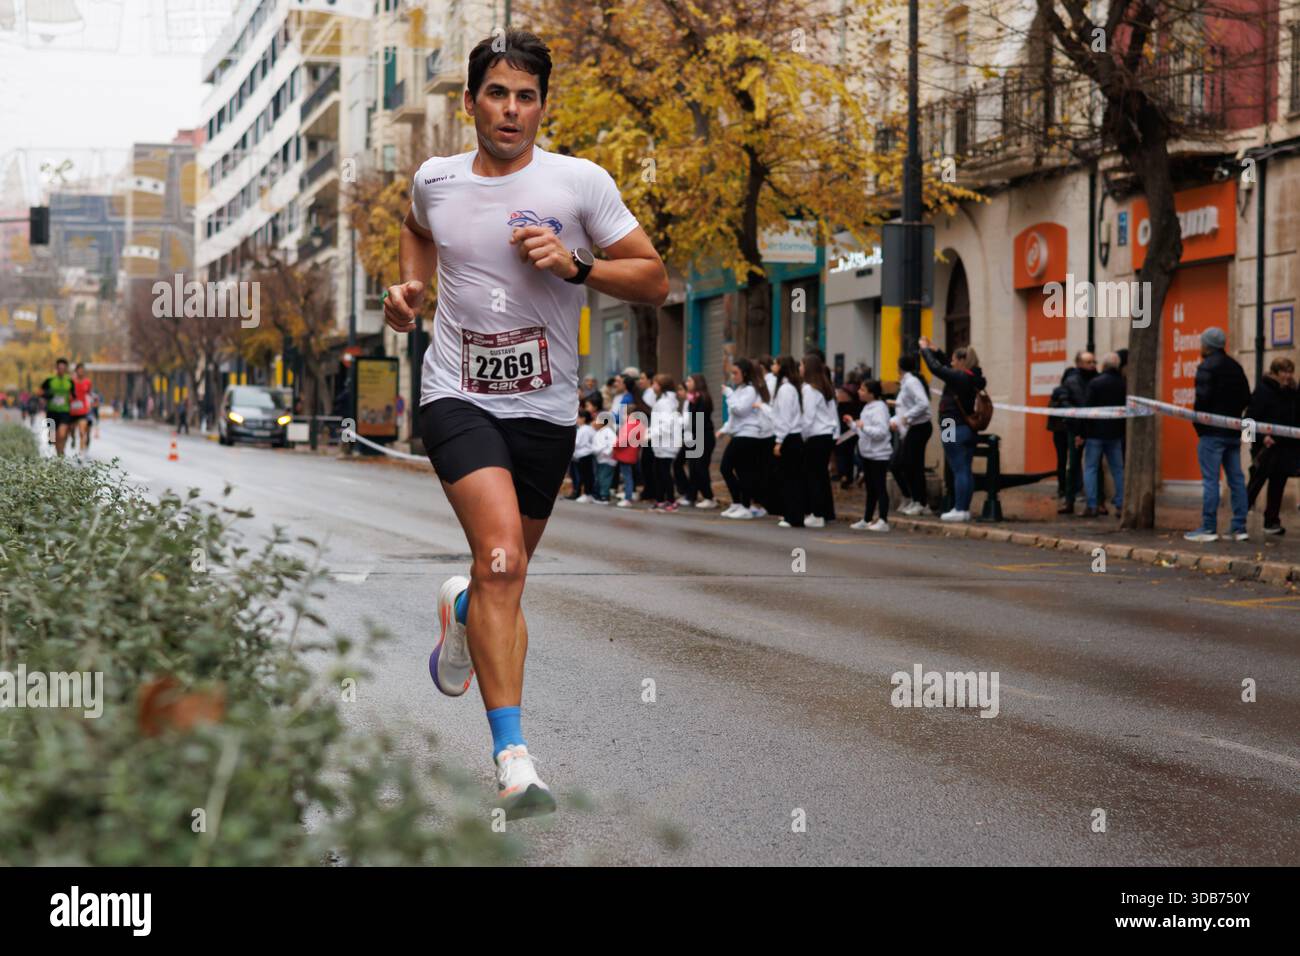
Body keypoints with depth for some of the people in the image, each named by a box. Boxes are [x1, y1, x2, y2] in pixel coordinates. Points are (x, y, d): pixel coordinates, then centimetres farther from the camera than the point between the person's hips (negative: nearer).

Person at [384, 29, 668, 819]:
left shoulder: (580, 182, -5)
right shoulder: (436, 179, 3)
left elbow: (655, 281, -3)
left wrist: (575, 264, -18)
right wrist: (410, 288, 9)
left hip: (545, 407, 1)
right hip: (458, 396, -1)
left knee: (507, 571, 16)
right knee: (501, 558, -23)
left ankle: (462, 609, 56)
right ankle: (514, 758, -24)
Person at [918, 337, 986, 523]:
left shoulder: (960, 377, -16)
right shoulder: (974, 378, 9)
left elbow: (936, 368, -14)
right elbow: (945, 367, 21)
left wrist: (925, 349, 2)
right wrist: (932, 350, 24)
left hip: (955, 429, -9)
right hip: (969, 429, 9)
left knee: (959, 471, -7)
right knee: (966, 471, 9)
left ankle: (959, 510, -6)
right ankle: (964, 509, 13)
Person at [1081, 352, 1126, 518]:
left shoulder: (1095, 383, -10)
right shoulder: (1123, 384, 3)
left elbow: (1087, 409, -11)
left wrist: (1082, 433, -7)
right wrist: (1122, 430, 16)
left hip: (1095, 432, -4)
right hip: (1115, 434, 4)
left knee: (1091, 468, 1)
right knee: (1118, 470, 10)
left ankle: (1092, 506, -5)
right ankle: (1121, 505, 8)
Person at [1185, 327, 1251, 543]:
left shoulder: (1206, 367, -11)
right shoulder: (1235, 367, 14)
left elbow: (1203, 398, -19)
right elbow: (1246, 398, 15)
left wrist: (1198, 423, -8)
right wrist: (1232, 413, 15)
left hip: (1212, 432, -7)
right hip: (1233, 433, 7)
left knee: (1210, 480, -5)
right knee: (1236, 479, 8)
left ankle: (1208, 528, -5)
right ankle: (1239, 528, 9)